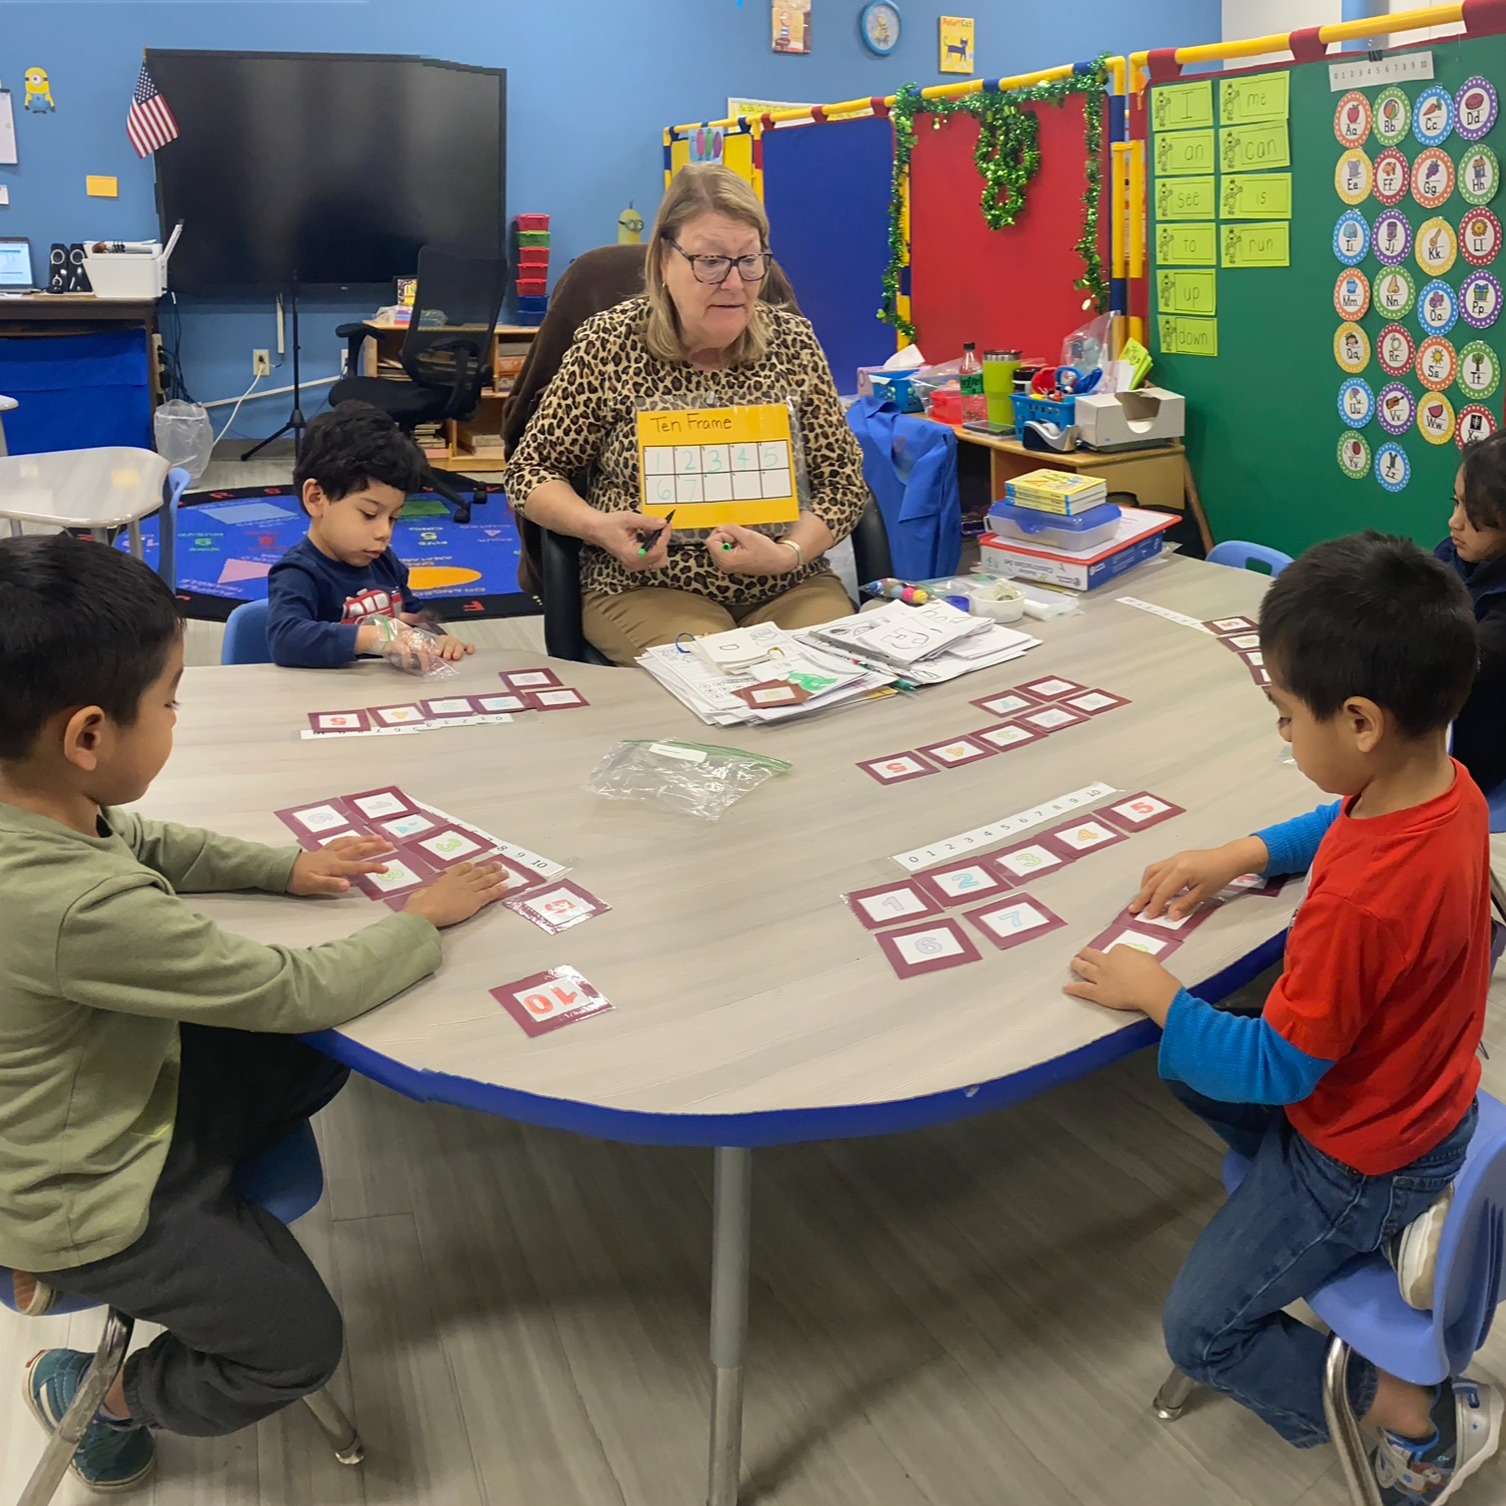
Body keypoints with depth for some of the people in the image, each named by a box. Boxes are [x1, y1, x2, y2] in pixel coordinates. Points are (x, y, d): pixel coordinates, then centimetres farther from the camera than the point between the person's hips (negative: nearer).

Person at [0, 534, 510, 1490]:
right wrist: (423, 920, -15)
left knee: (314, 1063, 19)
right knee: (299, 1347, 4)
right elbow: (299, 991, -30)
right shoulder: (85, 909, -40)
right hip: (96, 1193, -8)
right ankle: (98, 1395, 28)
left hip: (116, 1091, 8)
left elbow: (150, 846, 9)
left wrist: (286, 868, 1)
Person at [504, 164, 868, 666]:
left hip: (790, 588, 4)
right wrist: (597, 526, -17)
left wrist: (790, 553, -15)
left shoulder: (793, 340, 3)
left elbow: (841, 479, 5)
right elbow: (532, 471, 4)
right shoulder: (609, 344, -3)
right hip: (647, 590, -3)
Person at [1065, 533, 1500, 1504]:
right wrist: (1239, 858, 0)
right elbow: (1342, 825, 10)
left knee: (1202, 1335, 7)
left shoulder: (1361, 901, -40)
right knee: (1186, 1068, 25)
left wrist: (1157, 995, -15)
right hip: (1426, 1093, 8)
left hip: (1362, 1156, -8)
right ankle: (1397, 1222, 17)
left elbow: (1274, 1067, -26)